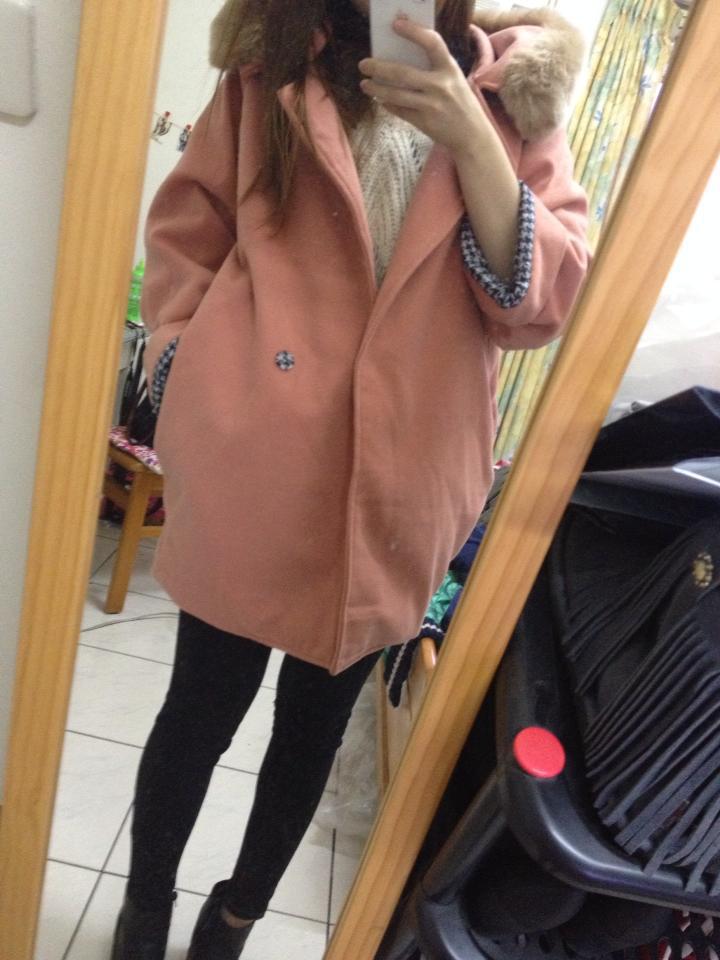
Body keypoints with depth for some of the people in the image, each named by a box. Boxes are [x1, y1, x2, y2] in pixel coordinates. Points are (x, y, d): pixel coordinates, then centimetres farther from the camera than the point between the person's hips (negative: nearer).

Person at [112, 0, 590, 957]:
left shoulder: (517, 96, 7)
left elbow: (546, 302, -5)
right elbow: (185, 234, 8)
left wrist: (470, 142, -17)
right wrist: (188, 370, -6)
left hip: (397, 495, 2)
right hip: (251, 470, -1)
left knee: (315, 728, 18)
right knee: (200, 714, 11)